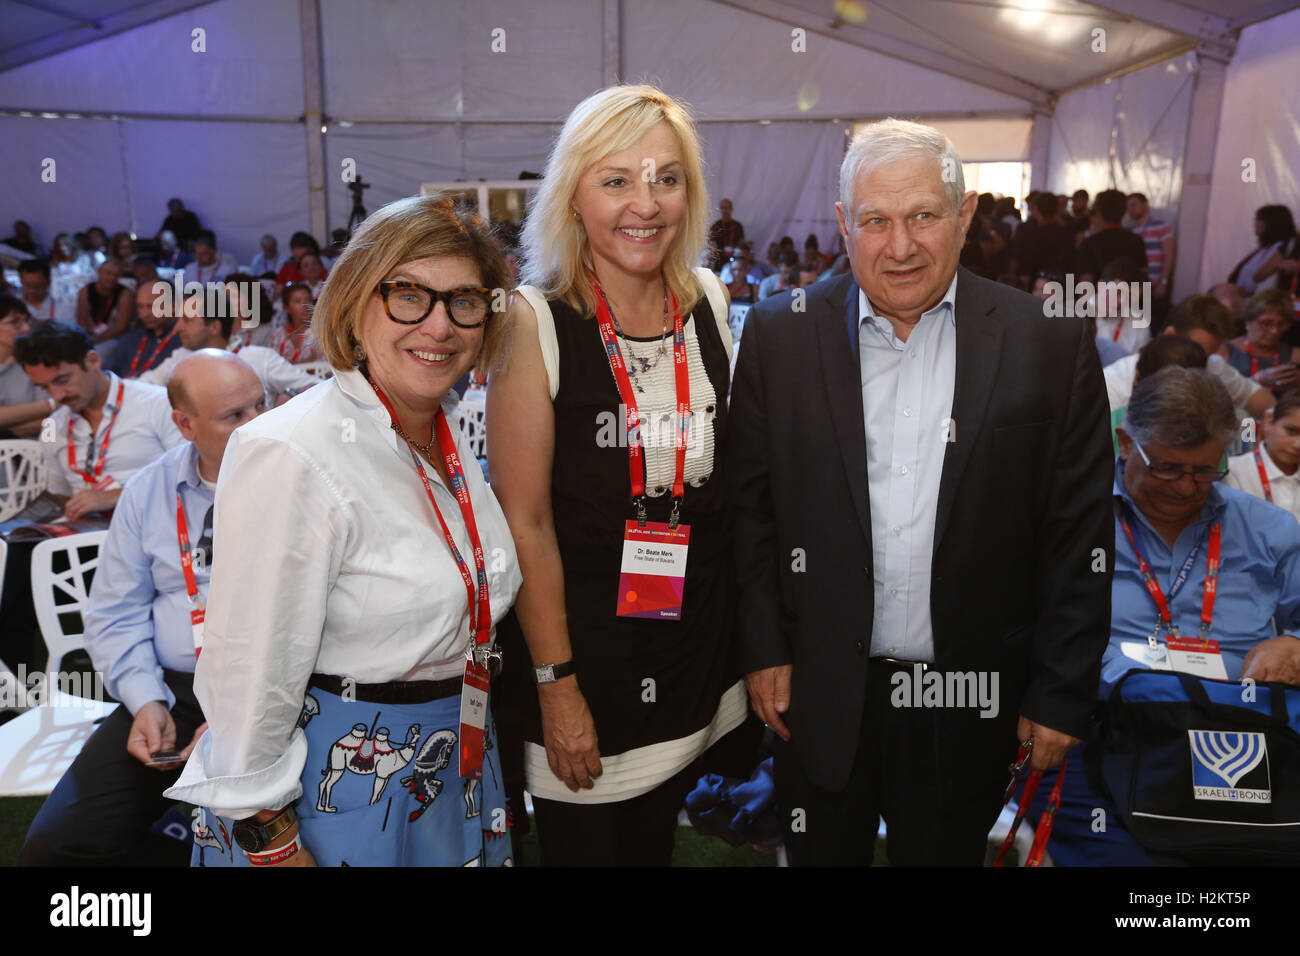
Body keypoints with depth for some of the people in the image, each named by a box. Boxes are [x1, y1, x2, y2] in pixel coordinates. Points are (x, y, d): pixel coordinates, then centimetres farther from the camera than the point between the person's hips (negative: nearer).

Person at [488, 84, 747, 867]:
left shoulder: (709, 301, 0)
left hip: (697, 634, 5)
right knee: (585, 844, 14)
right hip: (584, 639, -4)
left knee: (657, 840, 23)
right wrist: (556, 685, -13)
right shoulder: (535, 322, -16)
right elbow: (526, 521, -15)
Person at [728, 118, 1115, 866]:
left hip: (974, 700, 0)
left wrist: (1063, 691, -3)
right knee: (822, 854, 18)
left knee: (943, 853, 19)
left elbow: (1079, 534, -4)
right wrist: (764, 649, -1)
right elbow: (750, 505, 1)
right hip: (821, 692, 1)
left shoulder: (1051, 343, -6)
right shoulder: (781, 335, -4)